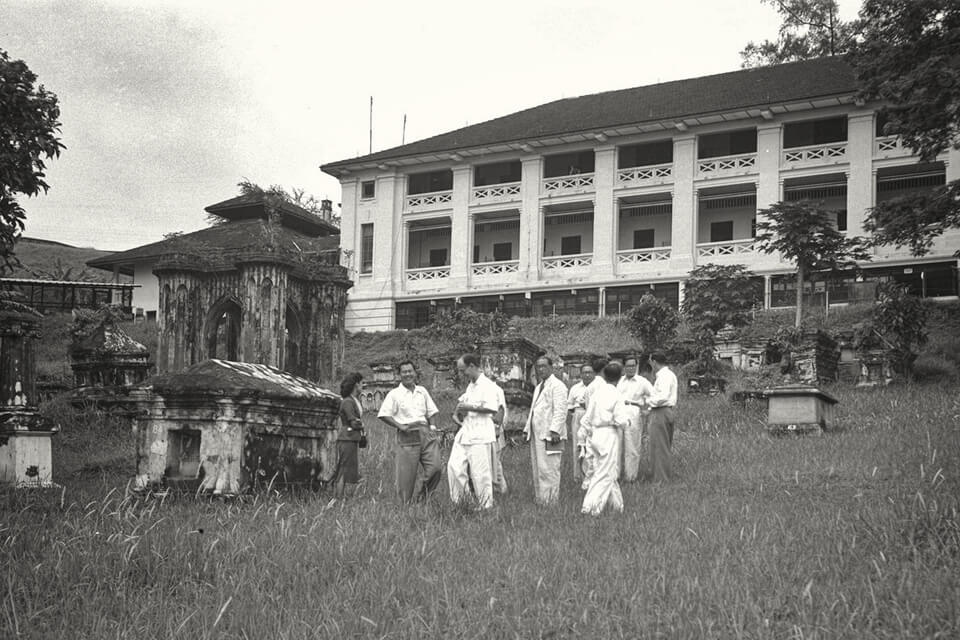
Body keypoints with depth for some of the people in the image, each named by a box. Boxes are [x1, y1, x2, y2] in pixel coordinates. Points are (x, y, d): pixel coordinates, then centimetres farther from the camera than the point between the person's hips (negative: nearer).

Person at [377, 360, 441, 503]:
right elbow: (384, 415, -4)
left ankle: (421, 497, 13)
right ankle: (406, 504, 11)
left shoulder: (422, 391, 15)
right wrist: (401, 426, -11)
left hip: (425, 433, 4)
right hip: (407, 436, -4)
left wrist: (432, 426, 7)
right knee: (407, 472, -3)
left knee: (435, 467, -6)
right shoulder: (394, 394, 0)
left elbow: (430, 412, 23)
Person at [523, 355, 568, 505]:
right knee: (537, 468, 11)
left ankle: (550, 500, -4)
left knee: (548, 469, -9)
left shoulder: (557, 386, -7)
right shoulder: (538, 387, 23)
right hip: (537, 434, 9)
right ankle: (538, 497, 17)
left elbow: (560, 411, -16)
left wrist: (554, 431, -24)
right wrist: (528, 429, 20)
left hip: (549, 434, -9)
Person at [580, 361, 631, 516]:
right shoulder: (616, 395, -12)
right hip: (610, 435, -6)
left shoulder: (595, 394, 4)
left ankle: (617, 503, 28)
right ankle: (590, 506, -5)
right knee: (605, 473, 0)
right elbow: (621, 421, -15)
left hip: (596, 435, 6)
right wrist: (627, 418, 5)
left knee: (612, 470, 19)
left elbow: (586, 419, 8)